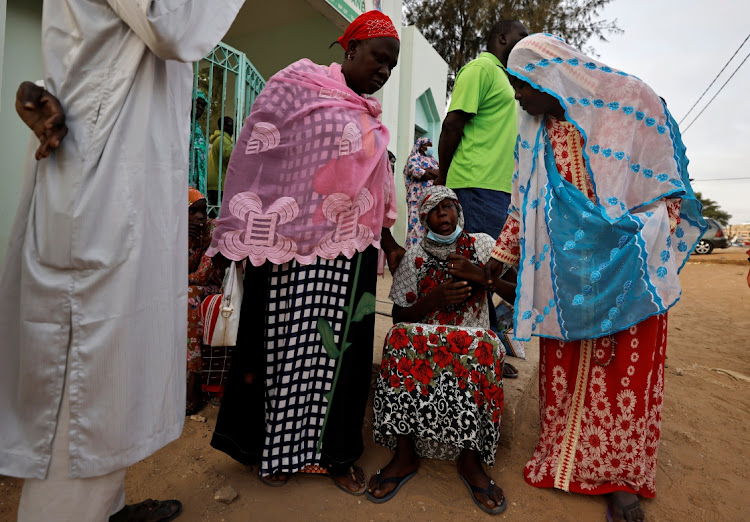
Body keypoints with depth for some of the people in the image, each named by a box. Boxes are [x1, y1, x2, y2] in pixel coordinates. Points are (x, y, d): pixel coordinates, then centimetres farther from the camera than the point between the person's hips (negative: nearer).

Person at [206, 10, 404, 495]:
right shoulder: (297, 85, -2)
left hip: (352, 257, 6)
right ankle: (273, 449, 28)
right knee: (285, 345, 5)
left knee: (343, 348, 10)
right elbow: (254, 160, -8)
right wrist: (235, 239, -11)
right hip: (293, 251, -5)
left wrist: (388, 241, 18)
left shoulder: (370, 116, 17)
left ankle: (335, 451, 27)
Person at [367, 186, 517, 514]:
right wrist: (435, 298, -14)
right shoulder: (415, 257, 7)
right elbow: (399, 317, 2)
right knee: (400, 338, -32)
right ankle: (405, 455, -19)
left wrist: (480, 275, -12)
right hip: (424, 343, 0)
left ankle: (470, 459, -17)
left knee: (486, 345, -34)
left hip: (472, 342, 0)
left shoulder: (482, 245, 9)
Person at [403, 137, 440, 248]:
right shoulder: (414, 158, 7)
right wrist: (435, 175, -1)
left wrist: (427, 170, -6)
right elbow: (416, 172, -12)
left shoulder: (433, 160, 27)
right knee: (419, 222, -13)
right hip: (419, 196, -6)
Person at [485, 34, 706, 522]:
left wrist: (640, 246, -7)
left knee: (625, 370, 2)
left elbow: (667, 186, 2)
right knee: (565, 367, 5)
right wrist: (501, 254, 11)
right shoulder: (538, 132, 9)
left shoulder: (631, 100, -3)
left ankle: (622, 476, 17)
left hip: (625, 269, -3)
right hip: (566, 271, 3)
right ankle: (563, 458, 21)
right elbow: (528, 203, 13)